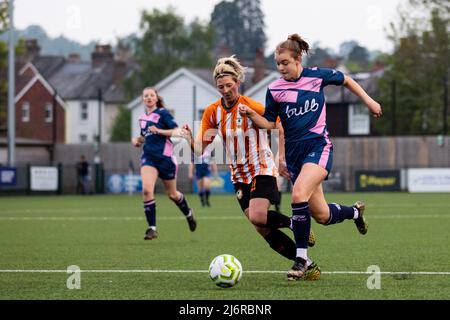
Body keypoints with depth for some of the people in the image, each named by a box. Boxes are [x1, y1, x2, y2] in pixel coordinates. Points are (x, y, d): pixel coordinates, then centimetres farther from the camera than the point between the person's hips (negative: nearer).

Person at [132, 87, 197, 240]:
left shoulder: (163, 113, -6)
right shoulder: (142, 118, 12)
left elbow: (177, 131, -14)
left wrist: (159, 131, -25)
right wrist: (137, 140, 7)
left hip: (165, 157, -4)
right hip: (149, 157, 4)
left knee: (172, 194, 11)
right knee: (146, 190, -20)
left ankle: (188, 213, 42)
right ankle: (152, 228, -15)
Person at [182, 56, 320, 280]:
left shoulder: (251, 107, -14)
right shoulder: (212, 112, 0)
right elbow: (201, 149, -1)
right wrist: (190, 140, -23)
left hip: (262, 171, -5)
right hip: (239, 176, 5)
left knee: (257, 217, -28)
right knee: (263, 231, -3)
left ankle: (295, 223, 1)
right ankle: (307, 265, 4)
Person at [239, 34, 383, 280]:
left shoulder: (317, 76, -4)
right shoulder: (274, 89, 1)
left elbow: (346, 81, 14)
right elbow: (269, 124, 6)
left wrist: (368, 101, 10)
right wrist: (251, 115, -12)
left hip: (318, 147, -4)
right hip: (294, 152, 4)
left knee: (299, 195, -29)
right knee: (322, 216, 6)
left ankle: (301, 257, -18)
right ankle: (355, 211, 41)